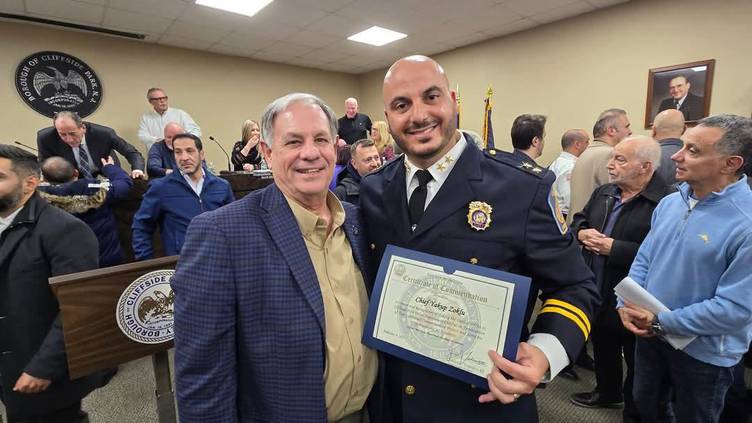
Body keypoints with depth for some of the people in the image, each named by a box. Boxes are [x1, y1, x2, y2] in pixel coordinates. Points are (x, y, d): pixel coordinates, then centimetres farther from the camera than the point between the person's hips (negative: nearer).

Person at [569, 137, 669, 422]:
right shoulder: (604, 192, 5)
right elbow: (578, 220, 12)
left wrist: (613, 247, -27)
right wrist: (581, 233, -9)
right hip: (597, 293, 7)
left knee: (636, 360, 16)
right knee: (603, 348, 26)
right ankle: (607, 393, 50)